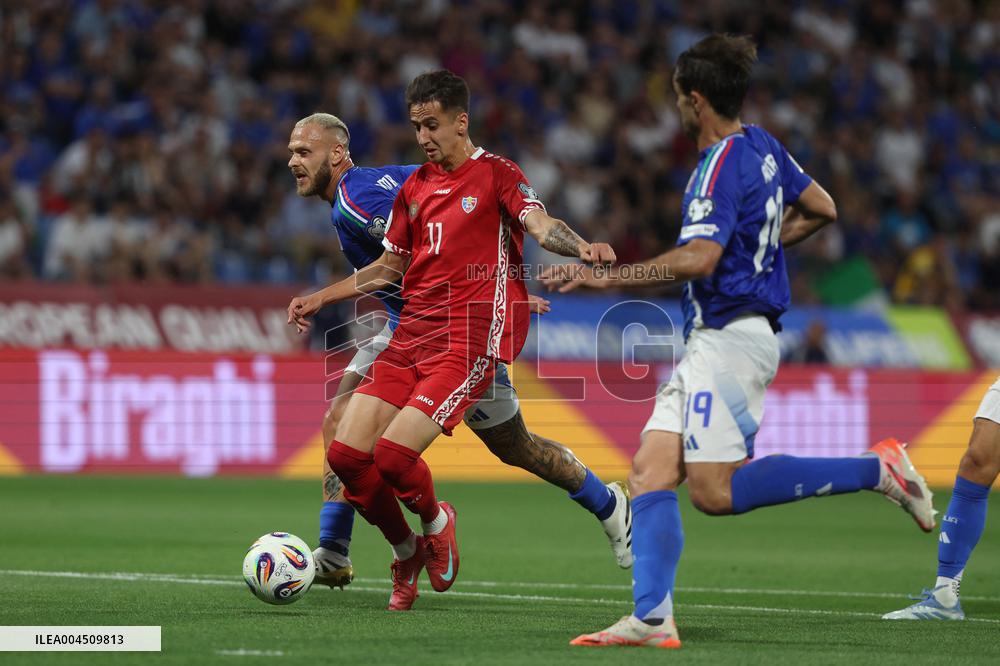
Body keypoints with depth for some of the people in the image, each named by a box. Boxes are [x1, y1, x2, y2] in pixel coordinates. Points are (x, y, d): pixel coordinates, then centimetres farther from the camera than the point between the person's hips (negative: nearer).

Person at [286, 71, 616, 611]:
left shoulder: (495, 174, 0)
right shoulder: (414, 188, 18)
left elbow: (540, 224, -16)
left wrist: (581, 248, -37)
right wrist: (320, 299, 21)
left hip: (470, 339, -7)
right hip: (411, 335, 7)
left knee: (393, 453, -20)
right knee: (345, 453, -6)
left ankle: (436, 523, 14)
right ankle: (407, 553, 17)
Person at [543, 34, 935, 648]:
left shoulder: (722, 166, -15)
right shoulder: (762, 147, 13)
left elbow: (698, 259, -27)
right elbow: (822, 210, 25)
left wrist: (606, 276, -23)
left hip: (730, 338, -10)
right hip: (712, 342, 10)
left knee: (715, 492, -12)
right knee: (651, 470, 1)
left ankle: (877, 468, -8)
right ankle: (652, 620, -7)